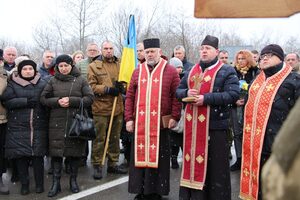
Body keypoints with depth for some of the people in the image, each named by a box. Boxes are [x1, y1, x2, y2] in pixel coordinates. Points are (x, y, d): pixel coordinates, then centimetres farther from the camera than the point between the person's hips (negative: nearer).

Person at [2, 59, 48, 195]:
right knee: (21, 156, 2)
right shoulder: (12, 85, 7)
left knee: (38, 155, 1)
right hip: (19, 127, 0)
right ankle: (24, 184, 18)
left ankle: (39, 183, 16)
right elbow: (7, 101, -6)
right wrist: (26, 101, -14)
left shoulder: (43, 84, 10)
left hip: (38, 127, 0)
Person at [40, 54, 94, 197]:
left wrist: (71, 101, -14)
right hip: (57, 122, 1)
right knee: (56, 151, 1)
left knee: (75, 151, 5)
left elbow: (90, 98, -3)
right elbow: (43, 98, 7)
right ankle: (56, 183, 12)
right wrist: (57, 102, -11)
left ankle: (73, 180, 22)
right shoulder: (53, 81, 8)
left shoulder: (80, 80, 4)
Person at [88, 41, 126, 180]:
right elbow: (91, 86, -8)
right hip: (101, 107, -5)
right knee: (99, 138, 0)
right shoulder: (94, 66, -1)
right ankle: (97, 165, 11)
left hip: (118, 107, 5)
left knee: (115, 137, 12)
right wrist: (107, 89, -18)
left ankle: (113, 164, 24)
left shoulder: (120, 65, 12)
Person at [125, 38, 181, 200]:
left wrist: (175, 117, -8)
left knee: (158, 157, 5)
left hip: (161, 123, -3)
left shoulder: (170, 71, 1)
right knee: (140, 155, 8)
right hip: (139, 123, 3)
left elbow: (177, 96, -1)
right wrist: (129, 118, 2)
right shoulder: (138, 71, 10)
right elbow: (130, 97, 9)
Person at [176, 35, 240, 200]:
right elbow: (178, 90, 18)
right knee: (192, 160, 11)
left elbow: (233, 94, -14)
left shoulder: (227, 71, -2)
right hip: (192, 125, 5)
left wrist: (206, 98, -20)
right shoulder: (191, 71, 16)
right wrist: (186, 93, -7)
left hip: (214, 124, -5)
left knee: (215, 165, 1)